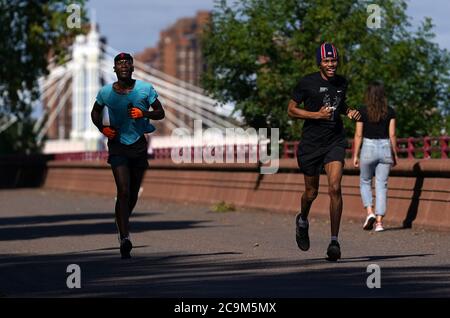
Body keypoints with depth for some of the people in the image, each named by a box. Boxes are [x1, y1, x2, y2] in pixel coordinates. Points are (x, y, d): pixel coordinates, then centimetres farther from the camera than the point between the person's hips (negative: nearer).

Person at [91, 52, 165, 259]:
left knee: (133, 194, 12)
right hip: (117, 145, -2)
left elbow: (160, 113, 4)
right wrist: (102, 128, -3)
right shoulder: (105, 92, -1)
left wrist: (144, 113, -16)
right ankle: (125, 238, -20)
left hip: (139, 145, 2)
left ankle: (122, 224, 40)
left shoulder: (145, 89, -2)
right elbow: (95, 112, 16)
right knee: (123, 191, -16)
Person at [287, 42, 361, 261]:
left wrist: (349, 112, 3)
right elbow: (291, 110, -4)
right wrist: (317, 115, -17)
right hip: (311, 143, -2)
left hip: (335, 142, 2)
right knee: (311, 192, 10)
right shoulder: (307, 83, -8)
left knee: (335, 188, -16)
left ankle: (334, 241, -13)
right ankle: (302, 221, 44)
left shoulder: (342, 83, 6)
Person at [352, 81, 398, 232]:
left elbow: (358, 135, -3)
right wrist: (395, 154, 9)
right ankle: (379, 222, -1)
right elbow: (392, 134, 0)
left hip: (368, 148, -1)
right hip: (385, 148, 1)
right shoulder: (390, 112, 0)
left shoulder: (363, 111, -4)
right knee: (381, 185, 5)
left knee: (365, 182, 17)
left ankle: (370, 212, -5)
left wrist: (355, 155, 3)